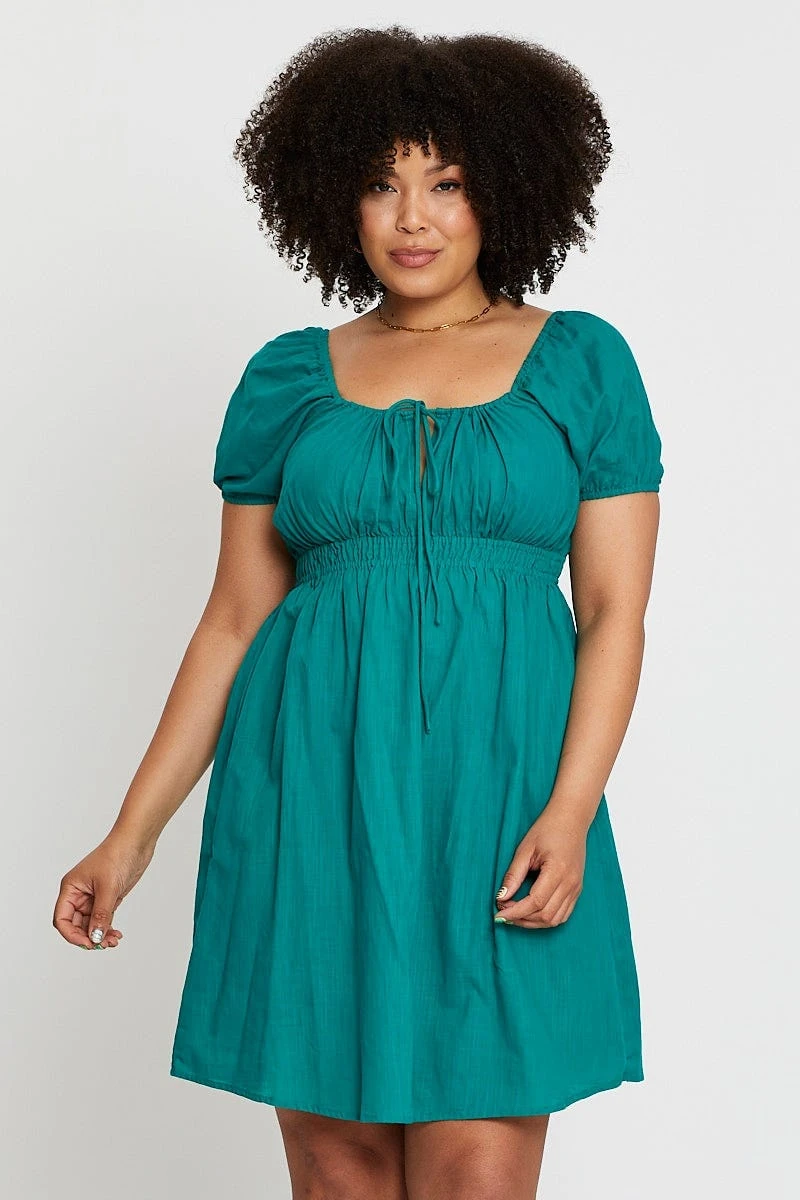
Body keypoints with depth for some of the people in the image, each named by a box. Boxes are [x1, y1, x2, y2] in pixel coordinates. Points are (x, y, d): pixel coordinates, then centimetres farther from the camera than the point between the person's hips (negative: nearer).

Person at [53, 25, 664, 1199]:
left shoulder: (582, 361, 7)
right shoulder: (288, 377, 10)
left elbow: (614, 611, 2)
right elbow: (235, 621, 11)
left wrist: (570, 810, -12)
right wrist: (132, 834, 6)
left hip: (497, 785, -1)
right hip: (316, 790, 2)